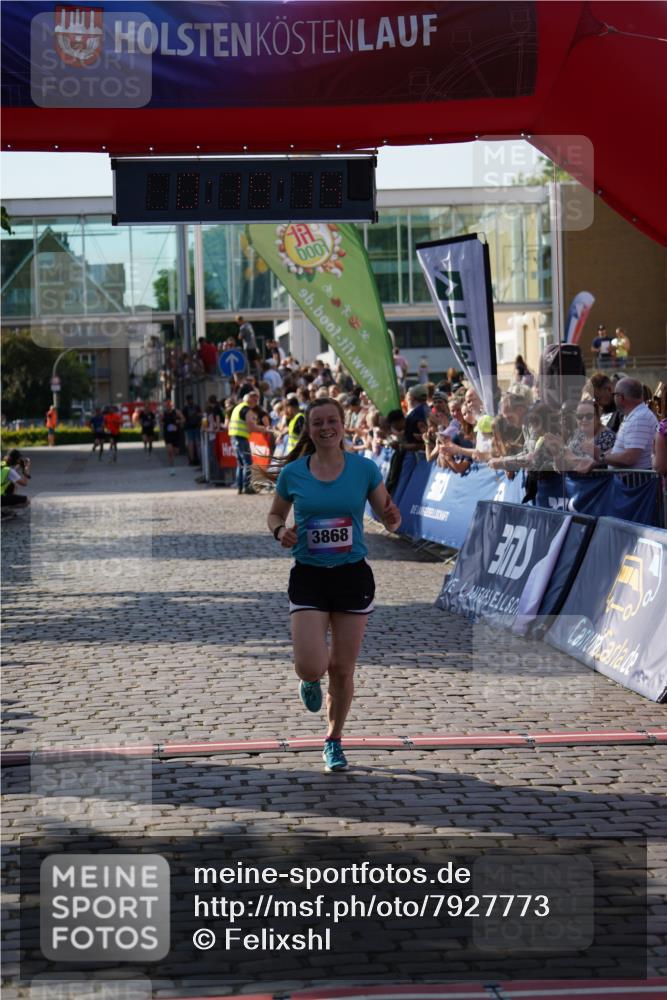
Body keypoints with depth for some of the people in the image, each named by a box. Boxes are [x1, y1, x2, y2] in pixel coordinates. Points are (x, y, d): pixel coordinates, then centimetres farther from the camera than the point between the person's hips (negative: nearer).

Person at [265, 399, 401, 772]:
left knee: (343, 670, 7)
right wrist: (280, 531, -10)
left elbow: (388, 515, 3)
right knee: (311, 667, -14)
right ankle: (312, 681, 26)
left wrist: (393, 518, -21)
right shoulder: (293, 473, -2)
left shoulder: (363, 468, -3)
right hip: (308, 577, 0)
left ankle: (334, 740, 29)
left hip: (353, 575, 0)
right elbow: (275, 514, 13)